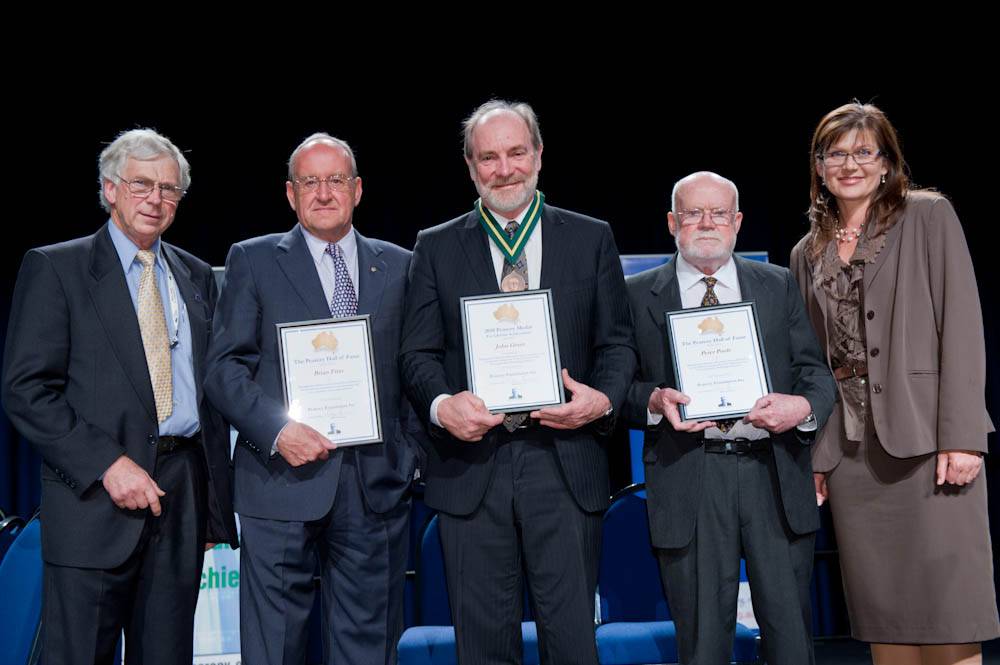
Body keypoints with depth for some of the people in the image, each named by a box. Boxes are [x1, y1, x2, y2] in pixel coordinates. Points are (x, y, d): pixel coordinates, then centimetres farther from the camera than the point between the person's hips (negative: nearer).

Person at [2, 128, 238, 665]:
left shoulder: (197, 277, 15)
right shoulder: (54, 268, 0)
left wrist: (216, 505, 12)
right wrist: (107, 464, -16)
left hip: (182, 494, 4)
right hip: (95, 497, -4)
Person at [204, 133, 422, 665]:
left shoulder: (398, 266, 13)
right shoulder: (253, 260, 6)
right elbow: (224, 368, 1)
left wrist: (416, 450, 1)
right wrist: (276, 431, -13)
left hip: (376, 483, 2)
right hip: (283, 479, -2)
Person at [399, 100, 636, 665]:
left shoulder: (592, 239, 9)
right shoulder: (436, 247, 9)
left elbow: (617, 343, 8)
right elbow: (418, 353, 6)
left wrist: (604, 399, -12)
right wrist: (441, 404, -14)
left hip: (565, 462, 0)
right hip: (472, 462, 1)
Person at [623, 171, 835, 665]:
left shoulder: (779, 286, 13)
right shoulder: (639, 295, 8)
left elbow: (815, 371, 11)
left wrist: (804, 406, -11)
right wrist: (655, 401, -14)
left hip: (773, 473, 2)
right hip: (688, 481, -1)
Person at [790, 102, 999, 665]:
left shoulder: (929, 217, 2)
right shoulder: (808, 253, 15)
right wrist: (815, 458, 8)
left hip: (925, 437, -4)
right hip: (850, 448, 4)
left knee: (946, 616, -5)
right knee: (882, 617, 7)